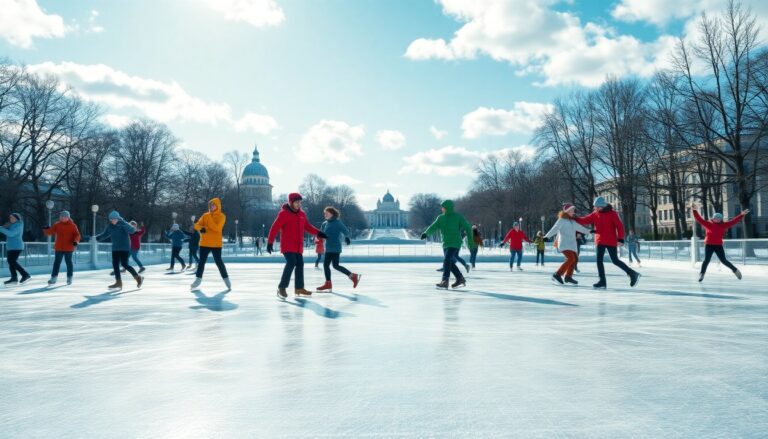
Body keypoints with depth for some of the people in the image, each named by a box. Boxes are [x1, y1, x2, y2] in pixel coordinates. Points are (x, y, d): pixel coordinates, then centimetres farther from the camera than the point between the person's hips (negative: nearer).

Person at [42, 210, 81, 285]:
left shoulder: (72, 225, -3)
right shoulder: (57, 225, 5)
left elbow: (77, 235, -8)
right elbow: (50, 232, 3)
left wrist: (76, 241, -24)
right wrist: (46, 230, -15)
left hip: (68, 248, -2)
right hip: (58, 248, 3)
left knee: (68, 262, 5)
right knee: (57, 262, 5)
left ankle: (69, 278, 16)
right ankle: (54, 278, 10)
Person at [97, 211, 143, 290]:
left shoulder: (123, 224, -13)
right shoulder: (110, 226, 4)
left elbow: (132, 230, -29)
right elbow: (105, 234, 16)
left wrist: (123, 223, -37)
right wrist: (99, 237, -3)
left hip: (124, 248, -7)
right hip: (115, 248, 7)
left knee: (124, 264, -12)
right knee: (115, 264, 4)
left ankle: (138, 278, 5)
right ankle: (118, 283, 12)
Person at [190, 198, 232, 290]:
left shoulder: (221, 216, -7)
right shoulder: (205, 215, 8)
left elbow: (217, 228, -20)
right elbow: (197, 225, 4)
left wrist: (209, 218, -19)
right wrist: (201, 228, -19)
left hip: (216, 244, -4)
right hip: (204, 243, 4)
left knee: (218, 261, -2)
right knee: (201, 261, 9)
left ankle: (226, 278, 11)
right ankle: (198, 279, 20)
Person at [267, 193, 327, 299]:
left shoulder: (302, 214, 9)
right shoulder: (284, 213, -11)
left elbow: (307, 226, 18)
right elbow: (274, 228, -12)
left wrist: (318, 233, 6)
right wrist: (270, 242, -15)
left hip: (298, 246, 7)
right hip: (287, 245, -7)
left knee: (300, 265, 9)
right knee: (291, 263, -18)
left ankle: (299, 288, 21)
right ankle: (282, 288, -10)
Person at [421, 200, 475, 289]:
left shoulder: (458, 217, -5)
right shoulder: (440, 217, 7)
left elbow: (467, 228, -2)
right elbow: (434, 227, -4)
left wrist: (470, 241, -3)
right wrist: (426, 233, -24)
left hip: (455, 243, -7)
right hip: (445, 244, 7)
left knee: (447, 261, -21)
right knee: (450, 263, 12)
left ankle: (445, 281, -23)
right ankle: (460, 279, 30)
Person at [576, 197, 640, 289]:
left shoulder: (612, 213, -10)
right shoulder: (595, 214, 5)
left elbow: (620, 226, -12)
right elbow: (585, 220, 3)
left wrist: (620, 239, -18)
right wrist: (573, 219, -10)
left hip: (611, 241, -5)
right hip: (600, 241, 6)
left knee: (615, 260, -1)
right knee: (599, 260, -1)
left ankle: (632, 274, 17)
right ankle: (602, 281, 4)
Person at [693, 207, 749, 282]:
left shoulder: (723, 225, 5)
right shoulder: (707, 224, -1)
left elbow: (733, 221, 4)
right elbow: (699, 219, -5)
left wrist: (741, 215, -2)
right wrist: (694, 211, -14)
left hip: (718, 246, 1)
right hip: (709, 245, -1)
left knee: (723, 260, 1)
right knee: (706, 260, -5)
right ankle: (701, 274, 4)